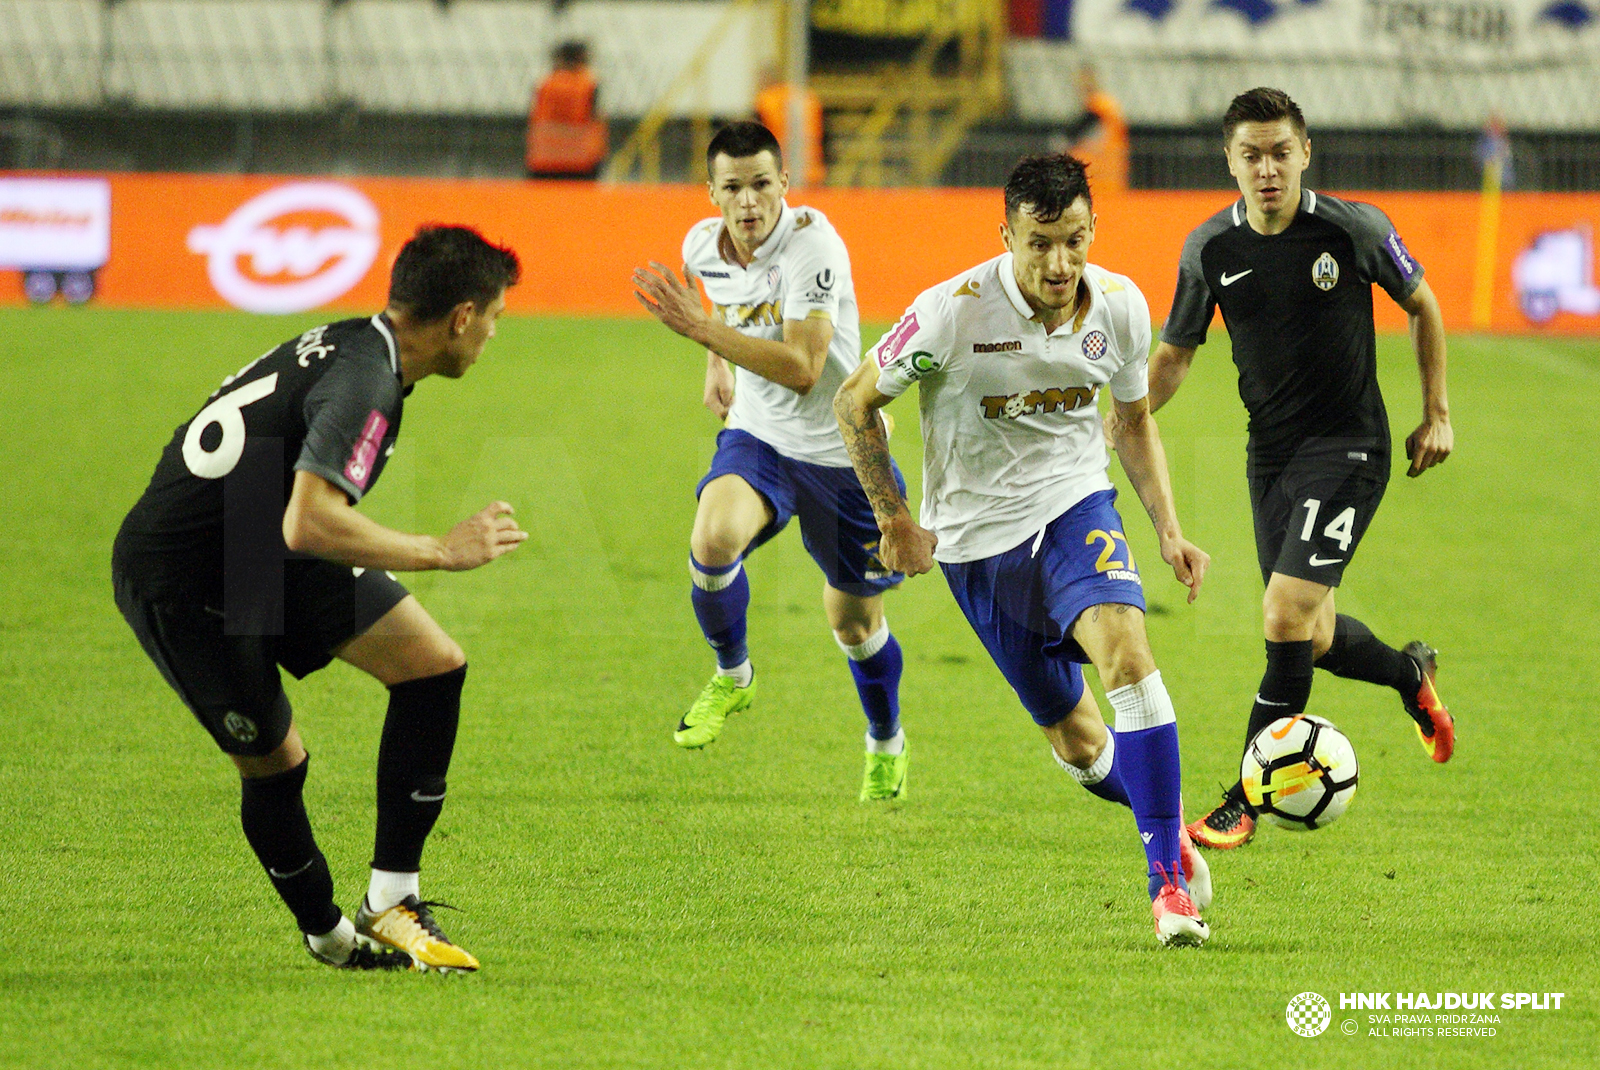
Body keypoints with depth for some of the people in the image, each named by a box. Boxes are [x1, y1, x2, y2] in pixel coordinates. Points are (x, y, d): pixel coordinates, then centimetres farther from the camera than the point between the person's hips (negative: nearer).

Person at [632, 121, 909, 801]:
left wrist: (702, 329, -37)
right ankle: (732, 676, 0)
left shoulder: (813, 245, -25)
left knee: (856, 621, 10)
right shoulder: (703, 244, -6)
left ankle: (886, 742, 40)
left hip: (840, 452, -3)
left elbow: (802, 369, -34)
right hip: (757, 438, 3)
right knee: (712, 539, -29)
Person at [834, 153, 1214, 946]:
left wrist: (1168, 529, 2)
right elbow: (855, 401, -6)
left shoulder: (1119, 307, -8)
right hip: (976, 535, -1)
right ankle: (1164, 815, 34)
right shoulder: (955, 312, -20)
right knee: (1079, 747, 1)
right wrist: (894, 520, -3)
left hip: (1074, 505, 1)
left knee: (1127, 652, -28)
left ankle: (1169, 877, -25)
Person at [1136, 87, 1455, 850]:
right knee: (1315, 642, 9)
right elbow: (1175, 353, 9)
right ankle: (1410, 674, 43)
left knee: (1287, 616, -16)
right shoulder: (1210, 249, -3)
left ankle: (1248, 800, -7)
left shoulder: (1353, 229, -12)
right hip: (1270, 453, 5)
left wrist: (1437, 413, 5)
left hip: (1348, 446, -5)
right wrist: (1119, 427, -6)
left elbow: (1421, 305, 5)